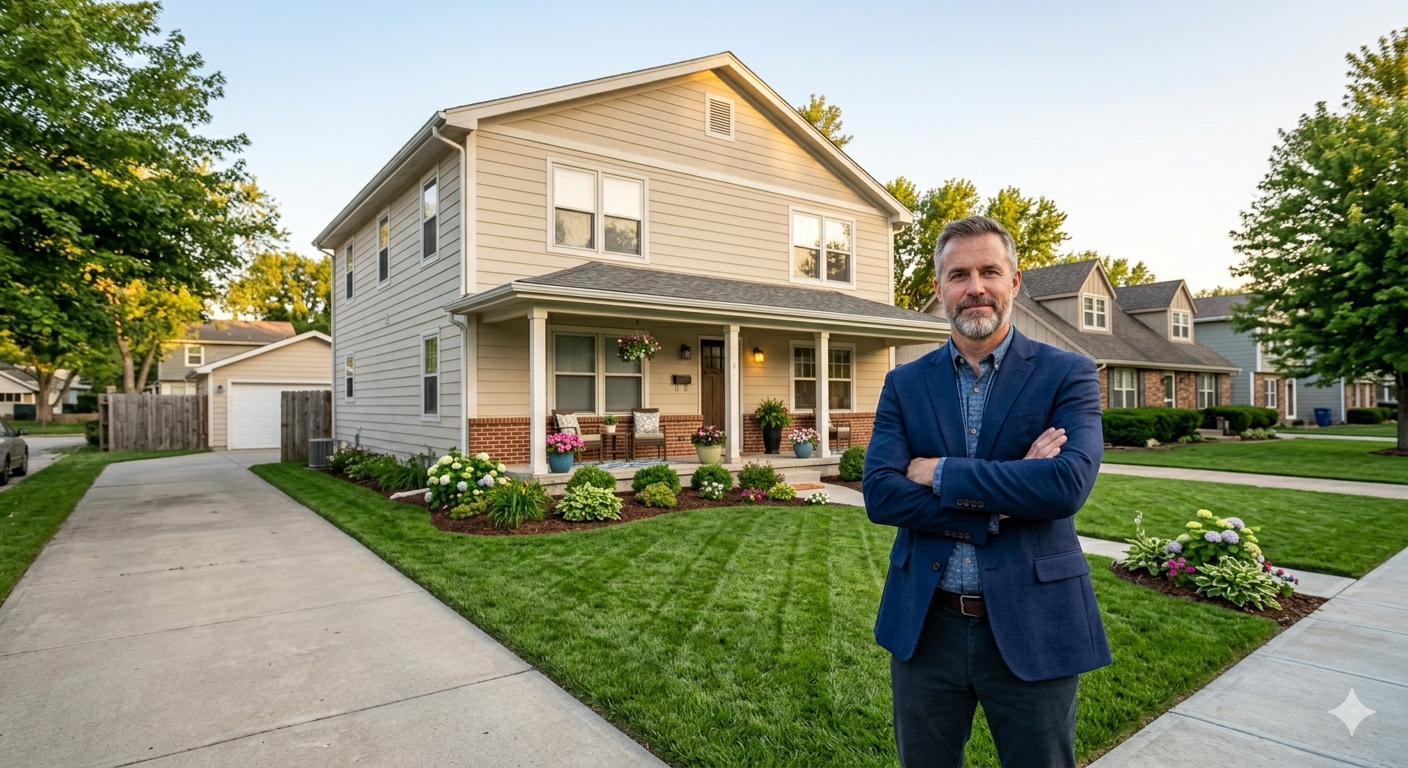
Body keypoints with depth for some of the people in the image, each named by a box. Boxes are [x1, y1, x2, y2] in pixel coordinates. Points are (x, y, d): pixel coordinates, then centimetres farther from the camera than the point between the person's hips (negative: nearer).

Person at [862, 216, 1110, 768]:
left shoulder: (1067, 375, -4)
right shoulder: (904, 384, 1)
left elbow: (1070, 482, -21)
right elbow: (878, 494, -11)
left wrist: (939, 472, -16)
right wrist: (1003, 500, -18)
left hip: (1032, 628, -2)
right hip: (925, 627, 2)